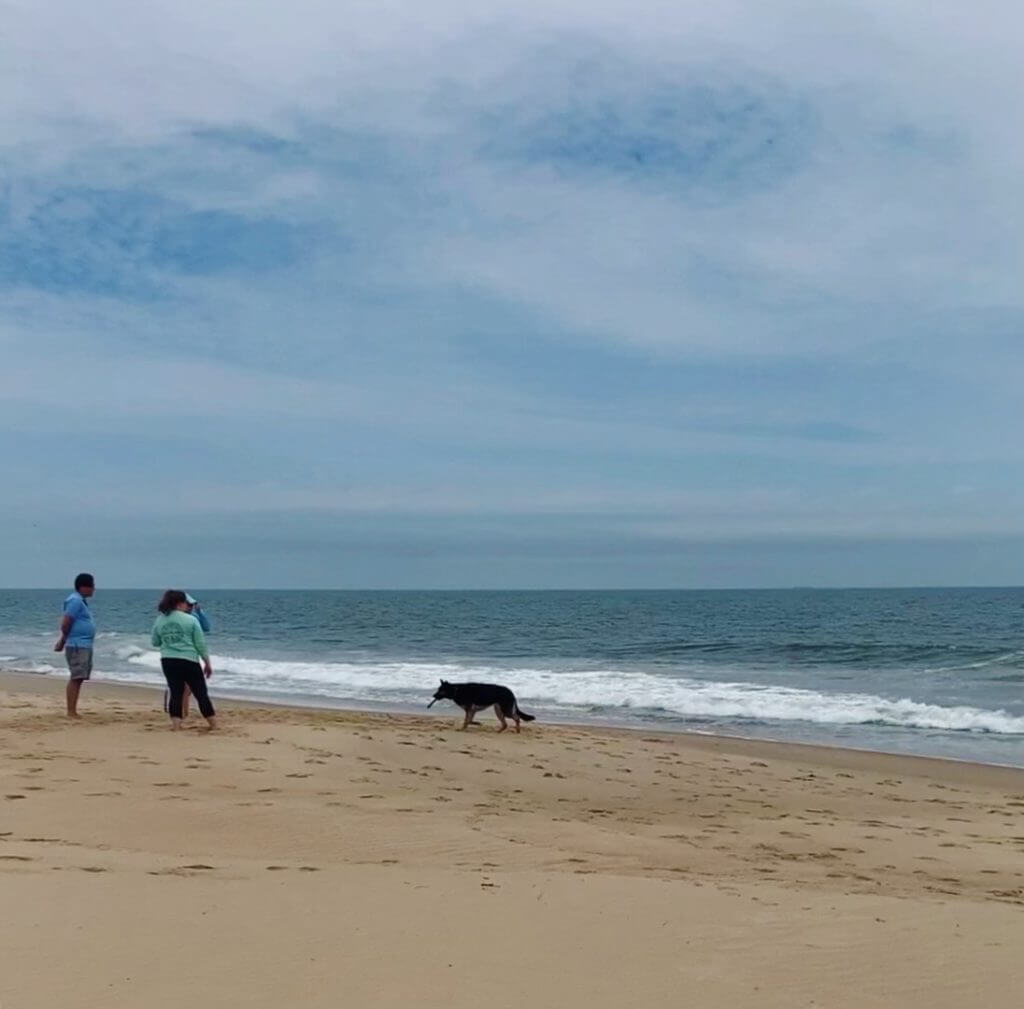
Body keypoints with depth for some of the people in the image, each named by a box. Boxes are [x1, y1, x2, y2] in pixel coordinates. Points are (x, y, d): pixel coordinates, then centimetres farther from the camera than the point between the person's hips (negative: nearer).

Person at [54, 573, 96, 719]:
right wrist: (64, 640, -4)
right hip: (77, 646, -10)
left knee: (79, 678, 11)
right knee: (75, 678, -9)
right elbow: (65, 624, -18)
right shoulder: (75, 601, -14)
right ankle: (71, 712, -9)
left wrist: (63, 641, 20)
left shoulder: (81, 601, 17)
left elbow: (66, 624, 23)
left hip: (85, 646, 10)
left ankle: (73, 711, 15)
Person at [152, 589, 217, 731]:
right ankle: (214, 725, 10)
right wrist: (207, 663, 4)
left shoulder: (159, 621, 5)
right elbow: (201, 644, -4)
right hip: (188, 661, -4)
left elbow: (155, 643, 15)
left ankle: (176, 725, 5)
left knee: (176, 693, 10)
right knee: (201, 694, 5)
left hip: (168, 661, 4)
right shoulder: (191, 620, -6)